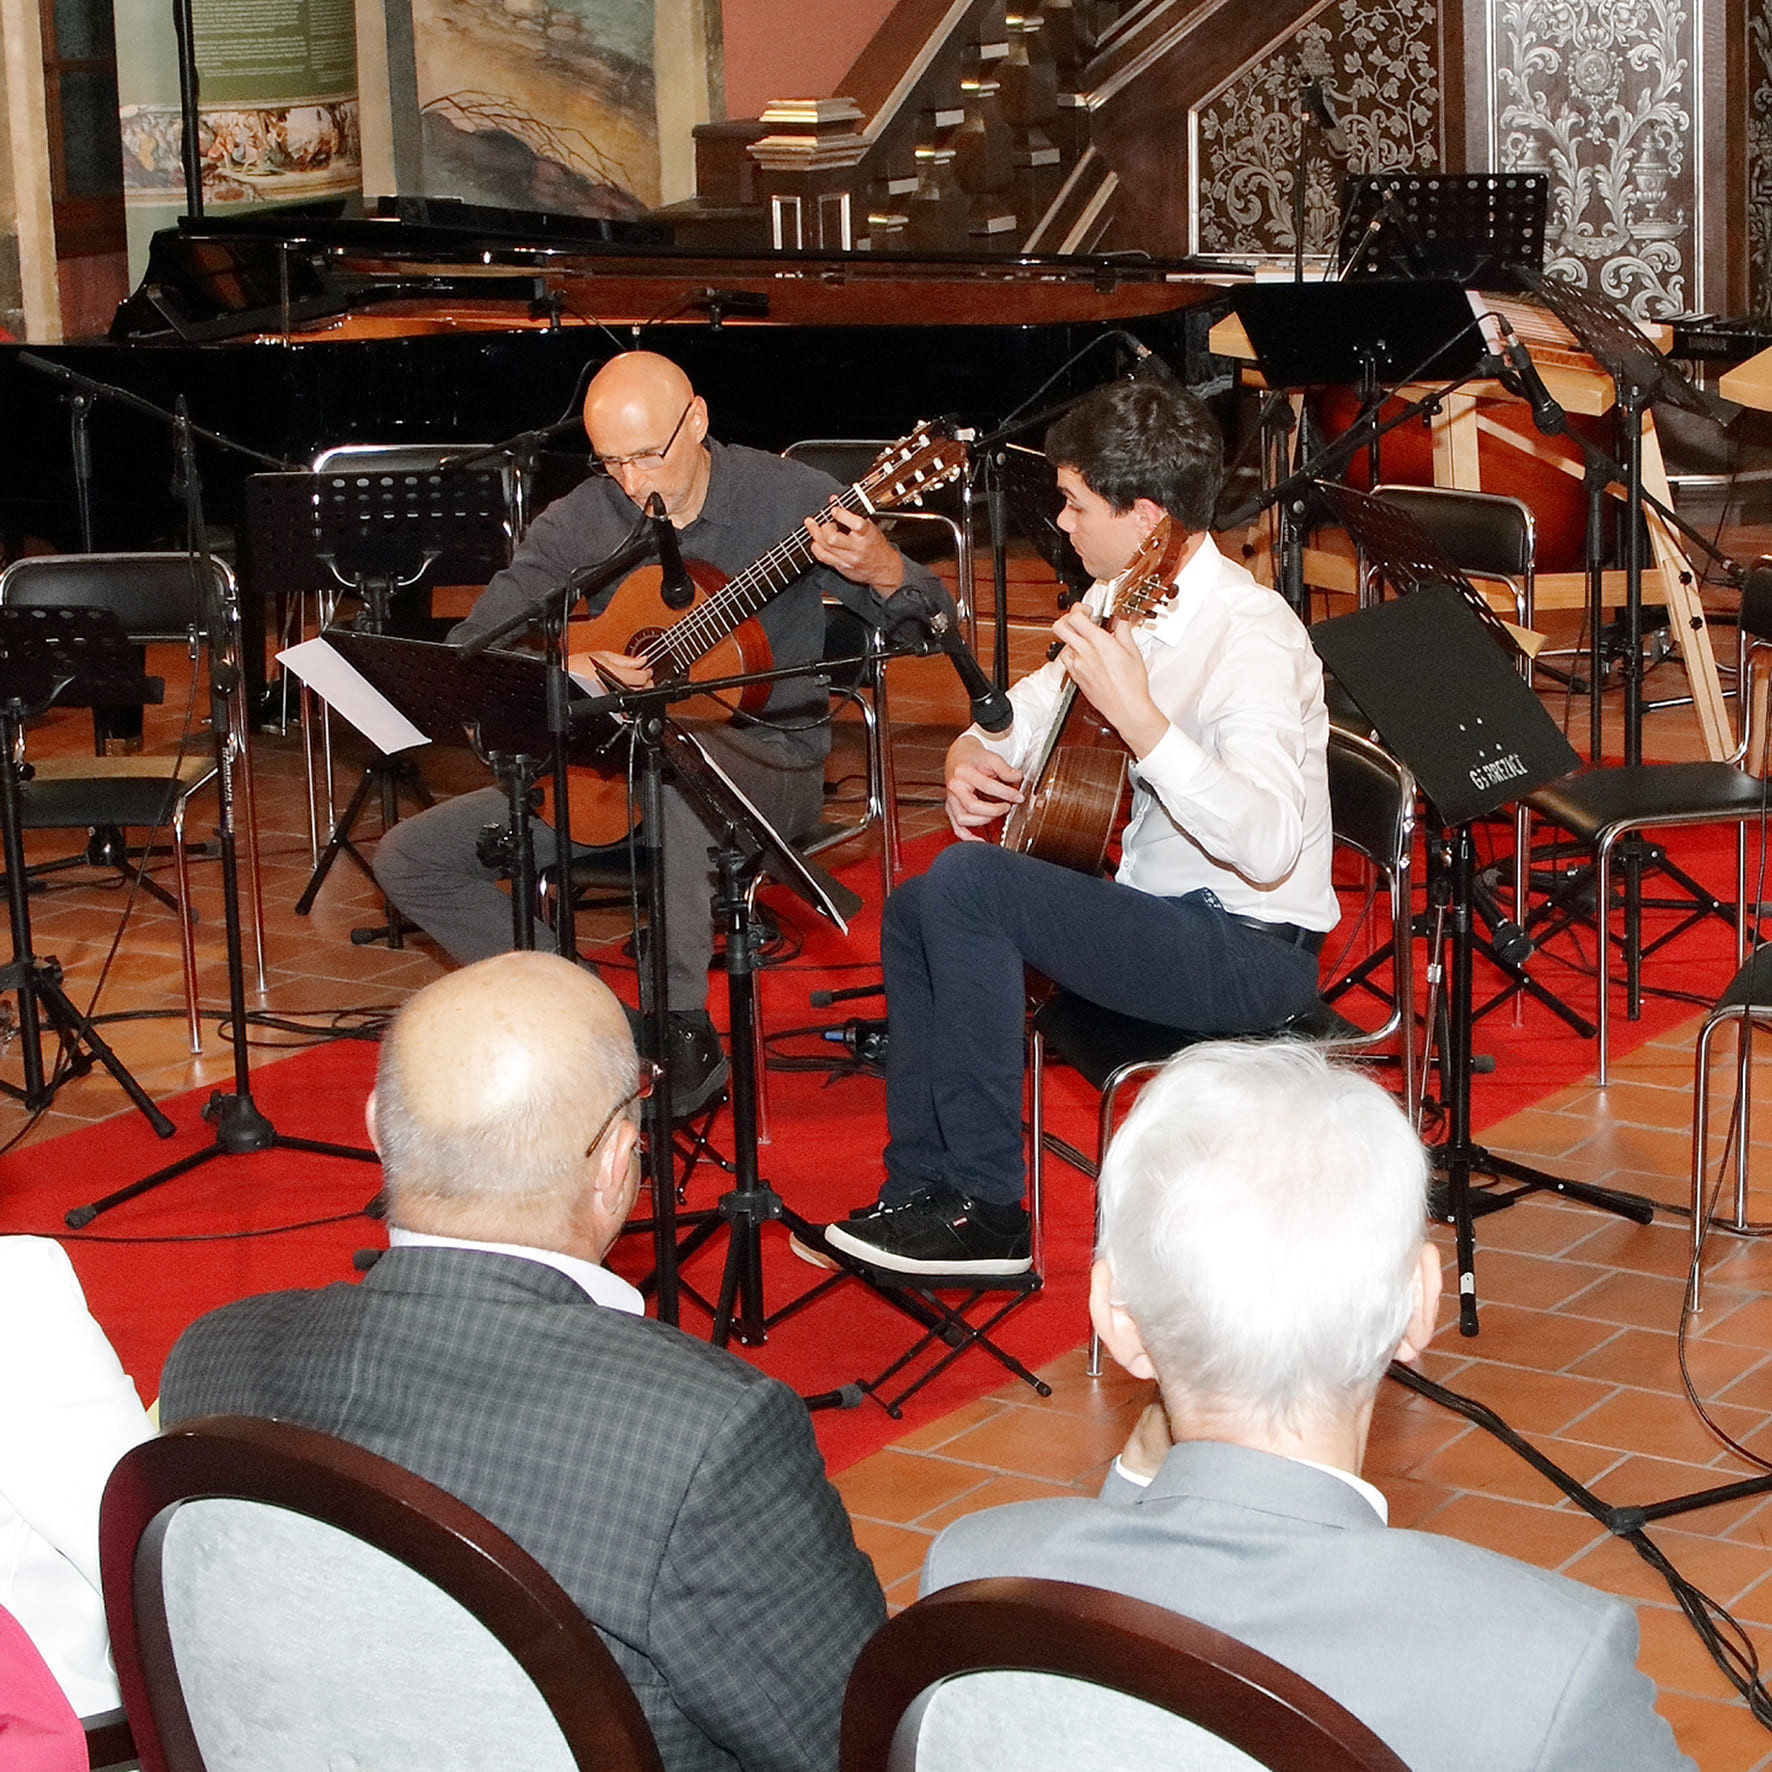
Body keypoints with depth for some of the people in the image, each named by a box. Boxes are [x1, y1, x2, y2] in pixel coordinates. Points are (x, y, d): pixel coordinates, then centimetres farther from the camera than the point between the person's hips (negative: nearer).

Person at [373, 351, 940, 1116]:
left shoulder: (785, 496, -9)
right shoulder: (581, 522, 0)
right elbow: (467, 648, -3)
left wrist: (881, 571, -36)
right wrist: (564, 667, -22)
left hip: (767, 761, -5)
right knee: (409, 857, -4)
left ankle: (687, 1034, -32)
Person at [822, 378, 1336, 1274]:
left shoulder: (1250, 636, -23)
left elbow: (1268, 847, -36)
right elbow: (1031, 709, 23)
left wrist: (1138, 717, -43)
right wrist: (975, 756, 0)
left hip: (1251, 951, -10)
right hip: (1160, 910, 10)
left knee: (966, 882, -22)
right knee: (911, 911, 11)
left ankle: (986, 1210, -14)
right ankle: (920, 1188, 15)